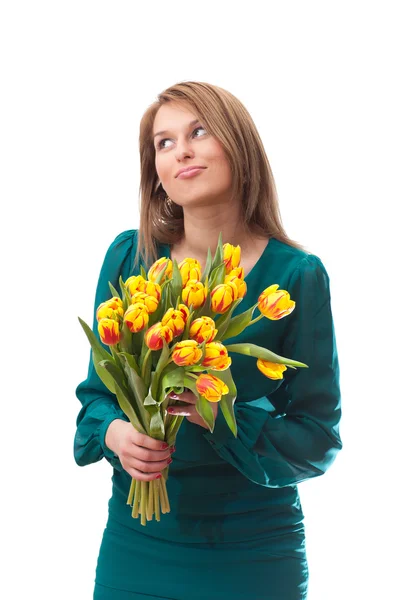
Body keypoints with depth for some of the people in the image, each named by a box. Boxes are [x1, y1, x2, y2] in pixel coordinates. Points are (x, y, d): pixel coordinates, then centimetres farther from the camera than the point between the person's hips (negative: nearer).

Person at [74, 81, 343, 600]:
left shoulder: (297, 275, -10)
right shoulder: (129, 256, -1)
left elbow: (319, 439, -8)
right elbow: (97, 392, 6)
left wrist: (221, 415, -23)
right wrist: (115, 433, -15)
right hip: (135, 542, 2)